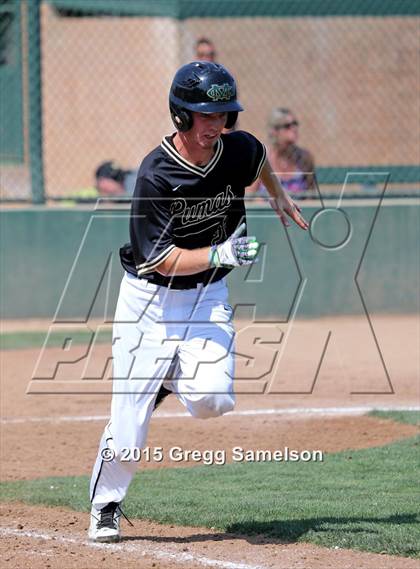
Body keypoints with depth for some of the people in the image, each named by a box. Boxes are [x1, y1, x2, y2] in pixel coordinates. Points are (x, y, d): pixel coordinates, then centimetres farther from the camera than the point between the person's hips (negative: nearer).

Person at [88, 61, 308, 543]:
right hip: (149, 298, -3)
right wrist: (219, 254, -35)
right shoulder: (156, 174, -23)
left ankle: (175, 377, 18)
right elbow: (160, 259, -24)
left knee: (212, 399, -19)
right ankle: (105, 506, 22)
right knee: (129, 417, -5)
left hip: (208, 296, 3)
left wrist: (278, 197, 31)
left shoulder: (237, 150, -8)